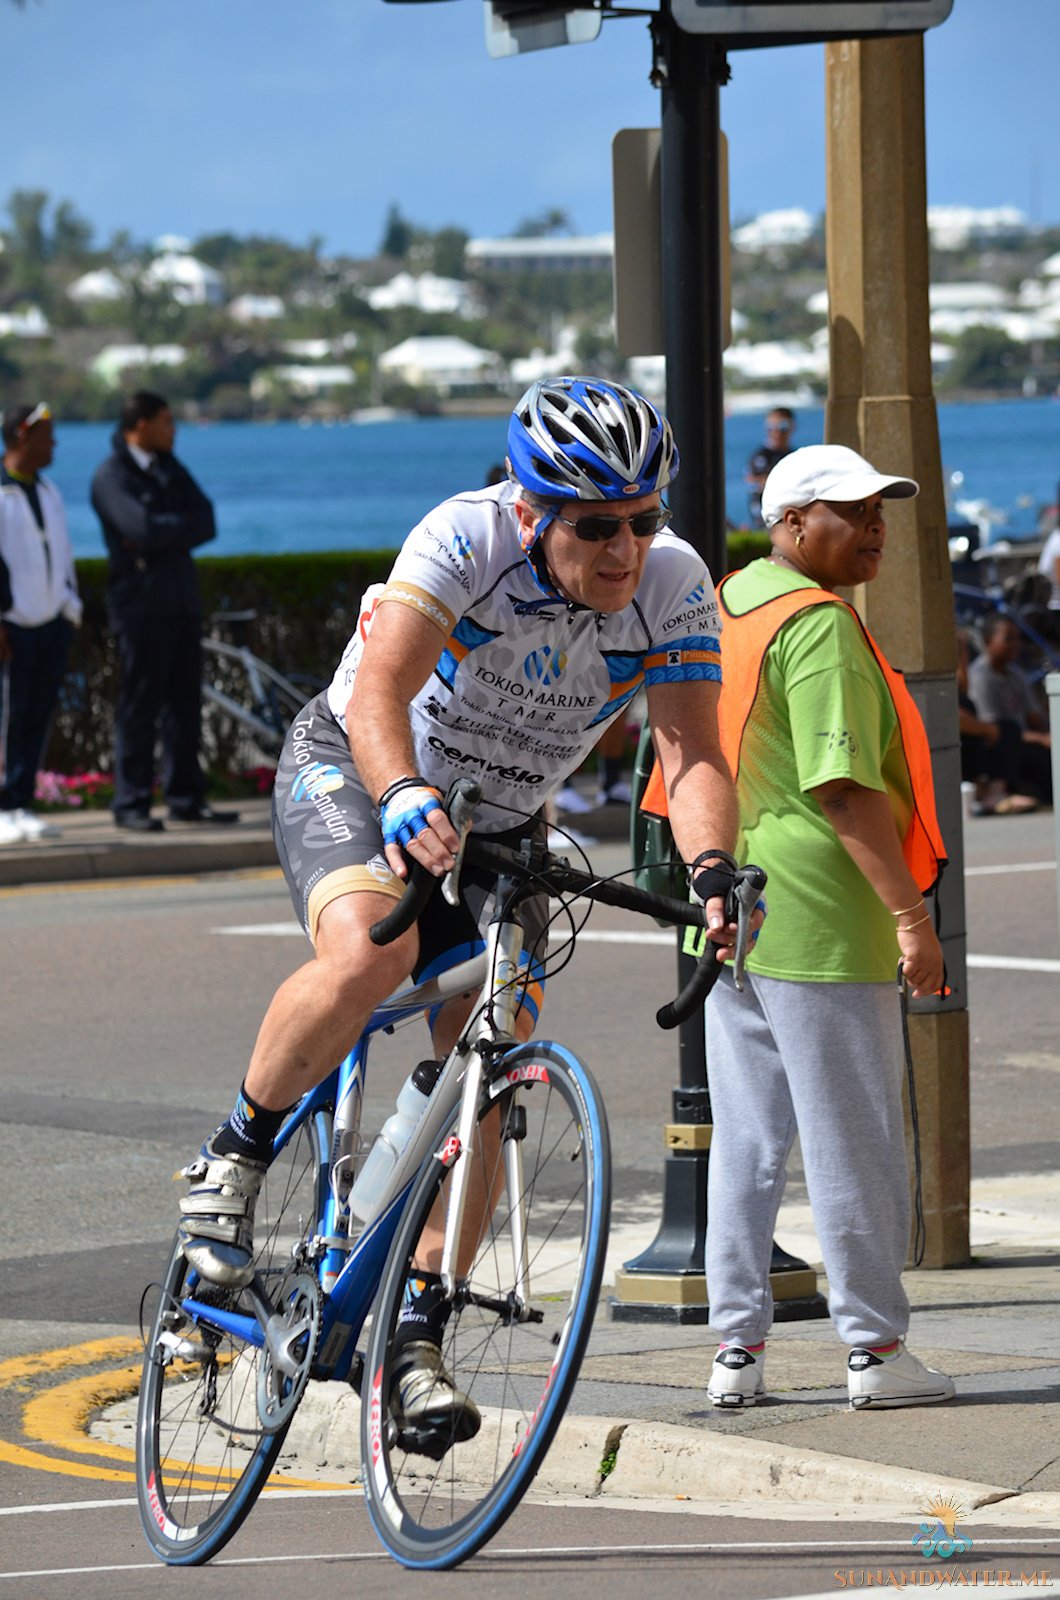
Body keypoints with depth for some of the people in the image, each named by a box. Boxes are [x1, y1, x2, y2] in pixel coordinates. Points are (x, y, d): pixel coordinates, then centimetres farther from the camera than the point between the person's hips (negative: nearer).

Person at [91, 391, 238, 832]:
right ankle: (131, 804, -3)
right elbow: (143, 528, -24)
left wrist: (163, 533, -13)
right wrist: (182, 524, -6)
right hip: (141, 605, -7)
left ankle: (186, 798, 11)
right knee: (139, 707, -6)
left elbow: (206, 525, 3)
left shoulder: (169, 467, 15)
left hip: (182, 602, 7)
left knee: (184, 703, 7)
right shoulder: (112, 477, -8)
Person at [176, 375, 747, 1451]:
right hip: (349, 769, -4)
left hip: (498, 826, 4)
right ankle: (236, 1154, -9)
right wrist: (404, 799, -60)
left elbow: (692, 755, -25)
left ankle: (418, 1335, 1)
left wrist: (711, 870, -45)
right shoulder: (465, 538, -30)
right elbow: (380, 694, -40)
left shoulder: (675, 587, -19)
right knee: (371, 955, -33)